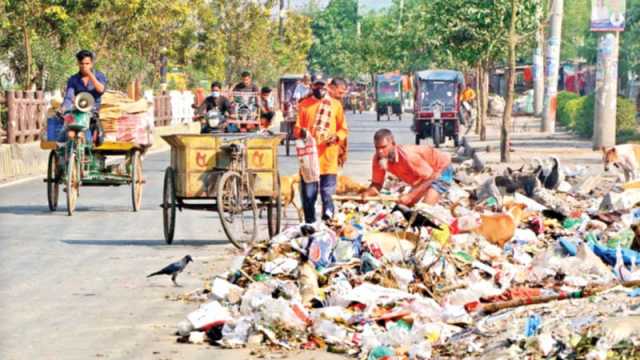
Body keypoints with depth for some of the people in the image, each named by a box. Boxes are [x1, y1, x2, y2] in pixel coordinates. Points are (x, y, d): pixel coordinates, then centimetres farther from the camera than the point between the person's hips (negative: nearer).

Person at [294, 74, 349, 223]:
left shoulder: (335, 104, 11)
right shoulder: (304, 105, 11)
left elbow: (344, 129, 13)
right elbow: (296, 129, 11)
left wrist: (336, 137, -8)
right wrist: (301, 132, -13)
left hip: (328, 156, 0)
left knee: (328, 193, -6)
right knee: (308, 195, 0)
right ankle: (310, 224, 7)